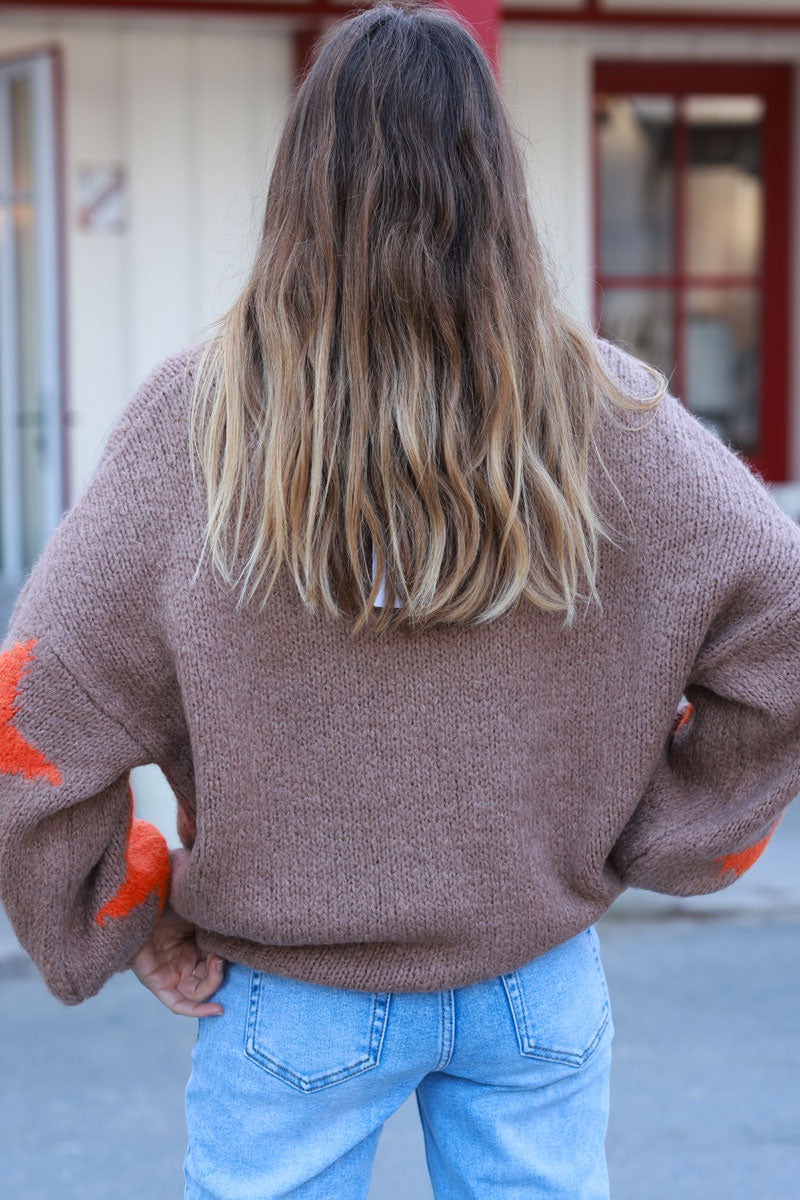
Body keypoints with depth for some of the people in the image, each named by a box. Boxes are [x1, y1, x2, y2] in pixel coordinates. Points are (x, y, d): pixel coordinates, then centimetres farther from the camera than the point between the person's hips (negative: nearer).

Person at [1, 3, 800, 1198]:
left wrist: (125, 922, -1)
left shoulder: (199, 420, -14)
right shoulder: (607, 415, -10)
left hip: (292, 1002, -1)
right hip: (538, 983, 1)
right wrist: (661, 842, 2)